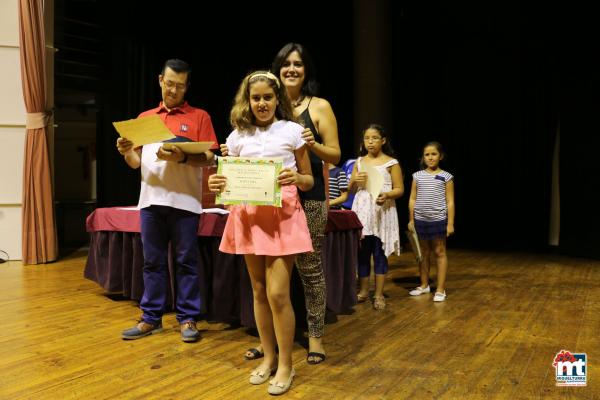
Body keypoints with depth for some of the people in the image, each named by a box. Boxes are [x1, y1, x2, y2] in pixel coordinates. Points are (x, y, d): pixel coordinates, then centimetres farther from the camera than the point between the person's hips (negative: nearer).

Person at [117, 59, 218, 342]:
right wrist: (126, 152, -7)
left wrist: (182, 158, -21)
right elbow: (136, 162, 15)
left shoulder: (199, 117, 5)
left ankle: (188, 319, 12)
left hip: (184, 200, -3)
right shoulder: (144, 118, 17)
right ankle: (151, 318, 19)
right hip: (150, 200, 4)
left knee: (186, 262, 3)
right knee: (153, 262, 9)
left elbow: (209, 159, -4)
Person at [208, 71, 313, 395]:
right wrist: (218, 185, -9)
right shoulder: (238, 136, 10)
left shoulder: (292, 131, 2)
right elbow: (231, 180, 13)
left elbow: (308, 181, 6)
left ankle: (286, 364, 10)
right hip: (249, 216, 3)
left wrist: (296, 179, -17)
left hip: (283, 216, -3)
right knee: (259, 291, 10)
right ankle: (268, 357, 26)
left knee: (277, 293, -7)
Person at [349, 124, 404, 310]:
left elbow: (400, 189, -3)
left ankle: (379, 294, 9)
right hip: (362, 211, 4)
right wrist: (355, 180, -8)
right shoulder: (359, 162, 11)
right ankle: (363, 291, 20)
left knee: (379, 253, 0)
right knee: (362, 252, 7)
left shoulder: (391, 163, -1)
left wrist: (386, 195, -23)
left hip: (382, 212, -4)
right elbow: (351, 190, 14)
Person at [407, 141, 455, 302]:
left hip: (438, 219, -3)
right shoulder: (417, 176, 4)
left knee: (439, 252, 4)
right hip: (420, 219, 3)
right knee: (423, 252, 13)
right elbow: (412, 199, 7)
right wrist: (411, 220, 5)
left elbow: (450, 202, -3)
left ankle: (440, 289, 9)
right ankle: (424, 285, 26)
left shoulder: (446, 177, -3)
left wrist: (450, 223, -7)